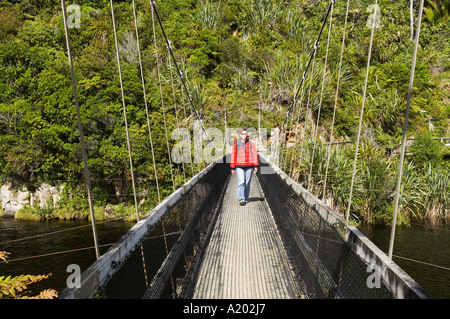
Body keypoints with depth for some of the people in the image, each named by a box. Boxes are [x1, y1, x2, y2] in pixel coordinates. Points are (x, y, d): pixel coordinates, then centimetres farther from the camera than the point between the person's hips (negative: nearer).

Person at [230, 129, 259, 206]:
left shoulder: (251, 144, 7)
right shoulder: (236, 145, 5)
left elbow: (255, 155, 5)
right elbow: (233, 156, 7)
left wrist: (256, 166, -3)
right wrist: (232, 168, 5)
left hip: (249, 167, 1)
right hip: (239, 167, -1)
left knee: (247, 184, 5)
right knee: (241, 182, -13)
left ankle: (246, 199, 18)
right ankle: (241, 199, -16)